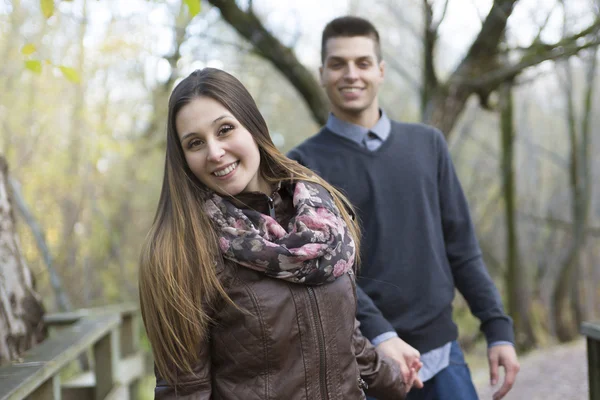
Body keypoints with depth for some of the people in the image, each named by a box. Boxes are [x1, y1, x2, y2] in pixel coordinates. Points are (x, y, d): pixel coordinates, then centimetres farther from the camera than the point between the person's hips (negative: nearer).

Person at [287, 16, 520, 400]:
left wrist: (499, 328, 3)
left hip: (441, 353, 3)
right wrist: (378, 334, -26)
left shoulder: (427, 144, 9)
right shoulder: (305, 164, -2)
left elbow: (461, 246, 10)